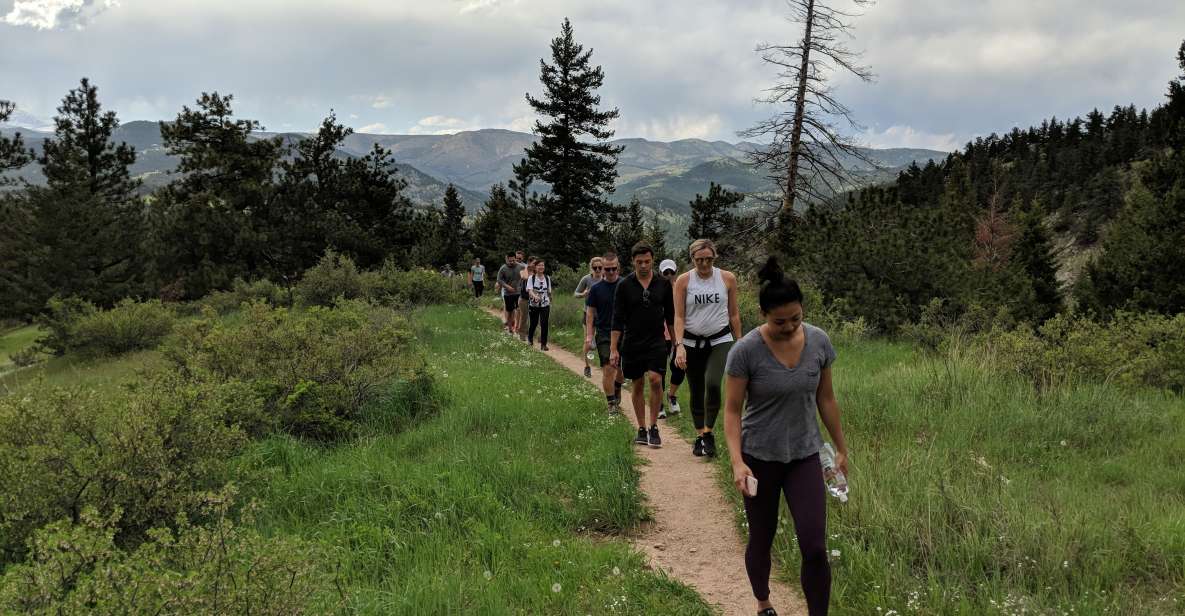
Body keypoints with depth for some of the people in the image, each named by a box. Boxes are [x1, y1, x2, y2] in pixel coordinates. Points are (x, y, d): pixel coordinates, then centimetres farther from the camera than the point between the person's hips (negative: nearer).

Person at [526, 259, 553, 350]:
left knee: (544, 323, -7)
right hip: (534, 305, -1)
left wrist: (550, 304, 12)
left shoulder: (547, 278, 4)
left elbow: (549, 292, 10)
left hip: (545, 305, 1)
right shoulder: (531, 278, -6)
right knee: (533, 323, 11)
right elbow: (529, 290, -18)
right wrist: (535, 296, -38)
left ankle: (543, 344, 0)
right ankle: (530, 339, 37)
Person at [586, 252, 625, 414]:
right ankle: (611, 404, 1)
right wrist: (589, 336, -4)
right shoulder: (596, 289, -1)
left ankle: (617, 397, 35)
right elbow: (590, 314, 3)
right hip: (604, 334, -1)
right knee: (608, 369, -8)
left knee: (621, 369, 10)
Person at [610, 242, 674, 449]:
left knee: (655, 379, -16)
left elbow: (670, 316, 11)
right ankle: (641, 428, 18)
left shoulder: (663, 284, 2)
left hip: (657, 342, 0)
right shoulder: (625, 285, -2)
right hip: (632, 344, 0)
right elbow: (617, 319, -1)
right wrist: (613, 349, -5)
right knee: (638, 385, 7)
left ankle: (654, 426, -3)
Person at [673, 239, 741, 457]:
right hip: (692, 343, 1)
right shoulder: (683, 281, -3)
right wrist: (679, 346, -16)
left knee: (713, 384, -22)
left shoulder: (727, 278, 0)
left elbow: (734, 314, 7)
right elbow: (679, 317, -5)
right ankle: (700, 436, 22)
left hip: (720, 341, -1)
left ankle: (709, 433, -8)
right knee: (696, 392, 7)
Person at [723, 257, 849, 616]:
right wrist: (737, 462, -23)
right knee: (761, 541, 15)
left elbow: (826, 399, 5)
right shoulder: (745, 351, -18)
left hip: (804, 456, 2)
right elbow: (732, 410, -12)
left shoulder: (819, 341, -7)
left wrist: (841, 448, 10)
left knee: (815, 549, -7)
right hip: (760, 458, -2)